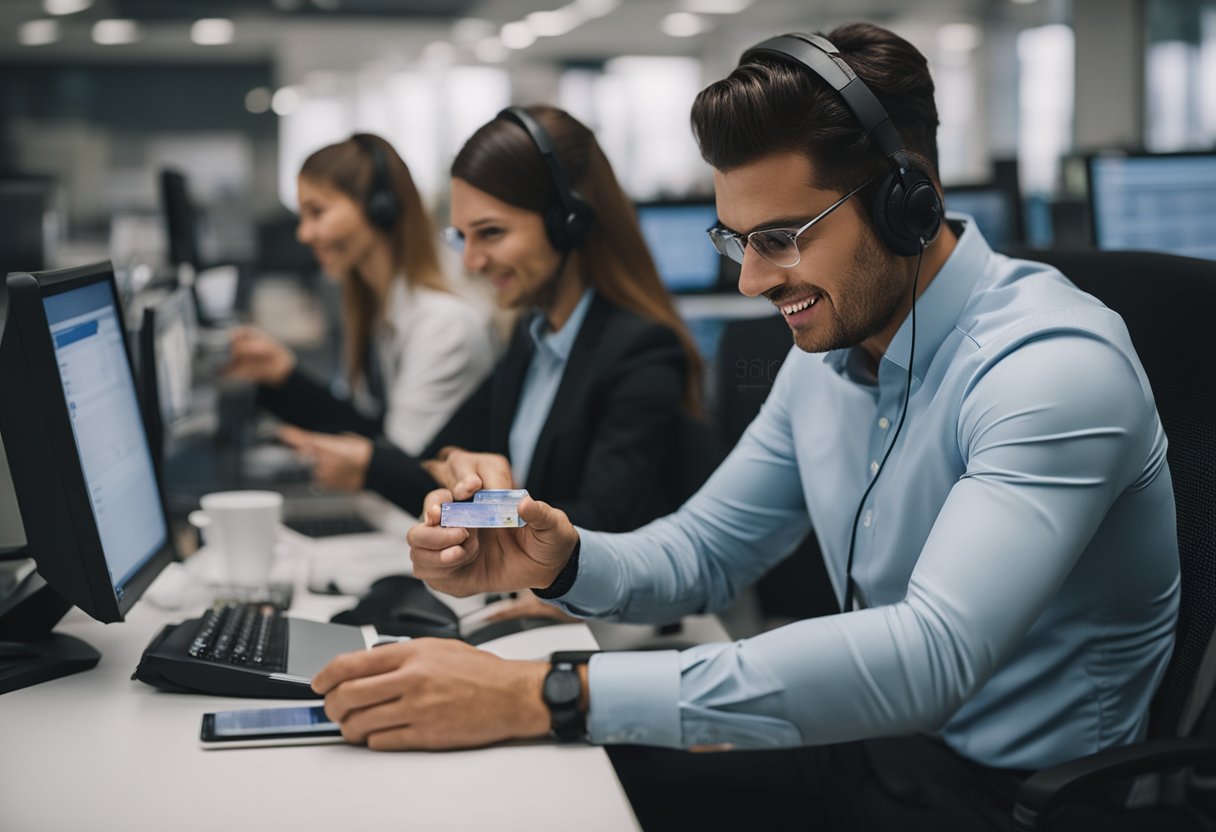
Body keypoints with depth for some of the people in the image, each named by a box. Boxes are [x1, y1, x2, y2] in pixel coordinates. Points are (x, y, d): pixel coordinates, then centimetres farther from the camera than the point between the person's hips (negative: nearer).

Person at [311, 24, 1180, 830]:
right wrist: (563, 561, -13)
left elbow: (930, 655, -36)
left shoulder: (1054, 363, -24)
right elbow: (702, 549, 11)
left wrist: (548, 697, -39)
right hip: (871, 743, 7)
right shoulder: (828, 351, 3)